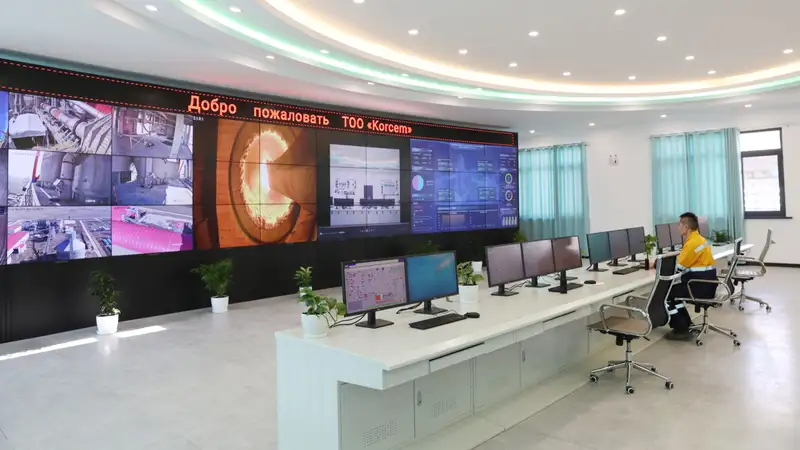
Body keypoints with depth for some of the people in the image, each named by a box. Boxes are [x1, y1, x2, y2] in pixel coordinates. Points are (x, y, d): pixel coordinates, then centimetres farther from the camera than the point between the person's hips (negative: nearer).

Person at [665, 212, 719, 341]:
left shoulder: (692, 243, -19)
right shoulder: (699, 239, 13)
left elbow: (678, 267, -15)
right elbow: (685, 261, 13)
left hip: (701, 285, -10)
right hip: (706, 283, 10)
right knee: (674, 291, 21)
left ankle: (682, 331, 2)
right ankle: (686, 324, 25)